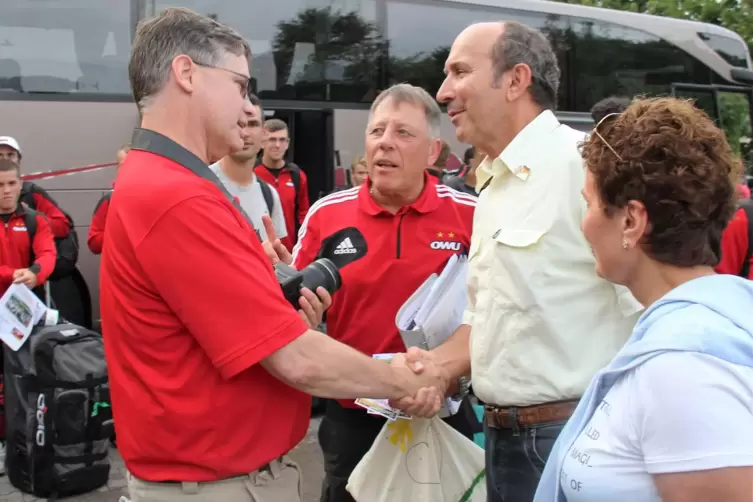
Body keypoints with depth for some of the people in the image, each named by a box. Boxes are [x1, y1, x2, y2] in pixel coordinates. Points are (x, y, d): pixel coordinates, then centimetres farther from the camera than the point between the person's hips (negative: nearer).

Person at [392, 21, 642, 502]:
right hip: (503, 435, 8)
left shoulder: (586, 162, -15)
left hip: (576, 435, -8)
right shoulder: (492, 188, 13)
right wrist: (438, 364, 6)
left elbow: (654, 312, -21)